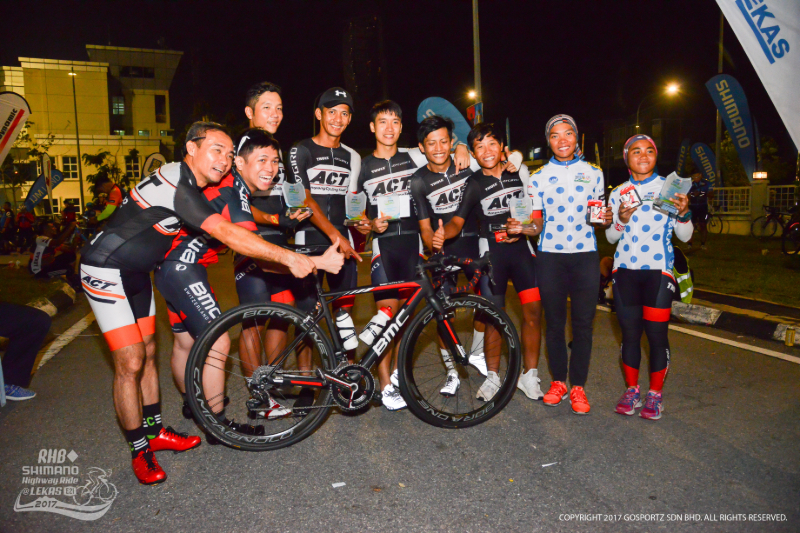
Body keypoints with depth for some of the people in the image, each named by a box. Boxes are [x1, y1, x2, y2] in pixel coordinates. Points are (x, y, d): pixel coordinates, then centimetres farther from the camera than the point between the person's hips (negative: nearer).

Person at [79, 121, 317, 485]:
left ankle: (155, 432, 29)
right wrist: (289, 257, -39)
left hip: (137, 271, 9)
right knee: (130, 364, -7)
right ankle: (140, 452, 10)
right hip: (106, 272, -9)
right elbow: (228, 234, -38)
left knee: (148, 352, 14)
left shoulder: (191, 184, 2)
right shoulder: (174, 183, -28)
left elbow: (236, 216, 9)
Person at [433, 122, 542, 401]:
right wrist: (442, 233, -31)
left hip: (521, 247, 2)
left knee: (533, 311, -4)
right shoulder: (474, 184, -1)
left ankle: (529, 376, 11)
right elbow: (457, 221, -9)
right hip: (491, 252, -1)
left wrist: (526, 228, -8)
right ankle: (493, 376, 17)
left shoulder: (520, 172, 5)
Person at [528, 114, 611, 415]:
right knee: (554, 323, 5)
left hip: (585, 255, 1)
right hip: (550, 256, 0)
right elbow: (537, 221, 4)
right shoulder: (539, 177, 6)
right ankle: (558, 382, 21)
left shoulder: (593, 173, 9)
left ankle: (578, 387, 13)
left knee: (583, 323, 1)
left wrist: (606, 217, -6)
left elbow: (599, 213, 17)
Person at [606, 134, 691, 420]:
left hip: (658, 271, -2)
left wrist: (683, 213, -16)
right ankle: (631, 390, 21)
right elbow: (611, 237, 9)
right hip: (625, 270, 2)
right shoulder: (618, 193, 9)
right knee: (630, 333, 6)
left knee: (657, 334, -3)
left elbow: (685, 236, 2)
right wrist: (621, 221, -10)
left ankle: (655, 394, 14)